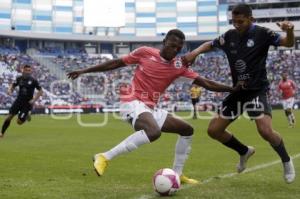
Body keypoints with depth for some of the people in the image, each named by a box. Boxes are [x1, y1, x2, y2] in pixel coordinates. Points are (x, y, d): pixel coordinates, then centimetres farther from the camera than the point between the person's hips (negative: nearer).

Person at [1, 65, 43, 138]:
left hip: (27, 103, -3)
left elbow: (40, 91, -3)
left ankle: (27, 115, 28)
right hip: (18, 101, 3)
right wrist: (10, 90, -9)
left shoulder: (33, 81, -9)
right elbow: (13, 85, 14)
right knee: (9, 116, -10)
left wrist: (34, 100, -12)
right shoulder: (19, 79, 1)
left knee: (19, 121, -5)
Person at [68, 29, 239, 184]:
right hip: (133, 102, -7)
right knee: (154, 132, -36)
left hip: (151, 108, 7)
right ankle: (105, 157, -30)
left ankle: (177, 174, 20)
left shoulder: (179, 66, 3)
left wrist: (232, 89, -8)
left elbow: (205, 83, 1)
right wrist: (84, 71, 7)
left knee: (187, 130, 9)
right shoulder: (145, 52, -6)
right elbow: (117, 63, 3)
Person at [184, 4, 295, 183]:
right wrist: (195, 52, -2)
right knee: (214, 130, 5)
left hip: (257, 90, -6)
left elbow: (288, 43, -16)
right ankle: (245, 151, 29)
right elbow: (210, 45, 19)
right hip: (237, 91, 6)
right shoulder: (230, 36, 4)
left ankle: (287, 161, 3)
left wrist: (290, 31, -39)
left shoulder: (262, 34, -10)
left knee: (266, 131, -26)